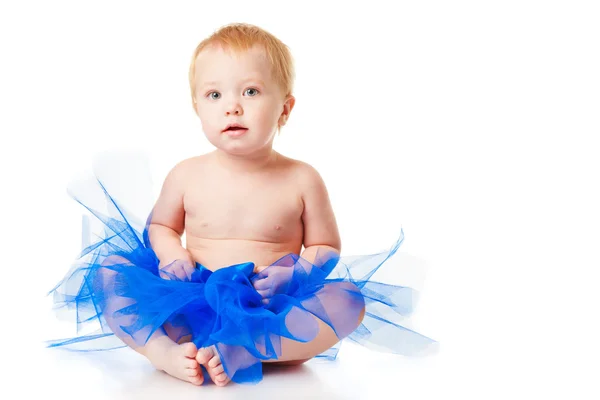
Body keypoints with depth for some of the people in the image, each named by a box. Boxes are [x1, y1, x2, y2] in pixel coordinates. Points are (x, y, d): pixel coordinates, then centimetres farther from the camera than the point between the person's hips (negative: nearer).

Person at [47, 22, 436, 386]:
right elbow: (160, 227, 19)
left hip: (269, 311, -1)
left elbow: (326, 248, 6)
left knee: (349, 300, -27)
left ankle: (241, 351, -37)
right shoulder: (186, 175, 2)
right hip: (191, 305, 2)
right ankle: (167, 352, -35)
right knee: (107, 274, -15)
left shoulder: (301, 180, -2)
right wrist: (172, 258, -4)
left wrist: (291, 274, -14)